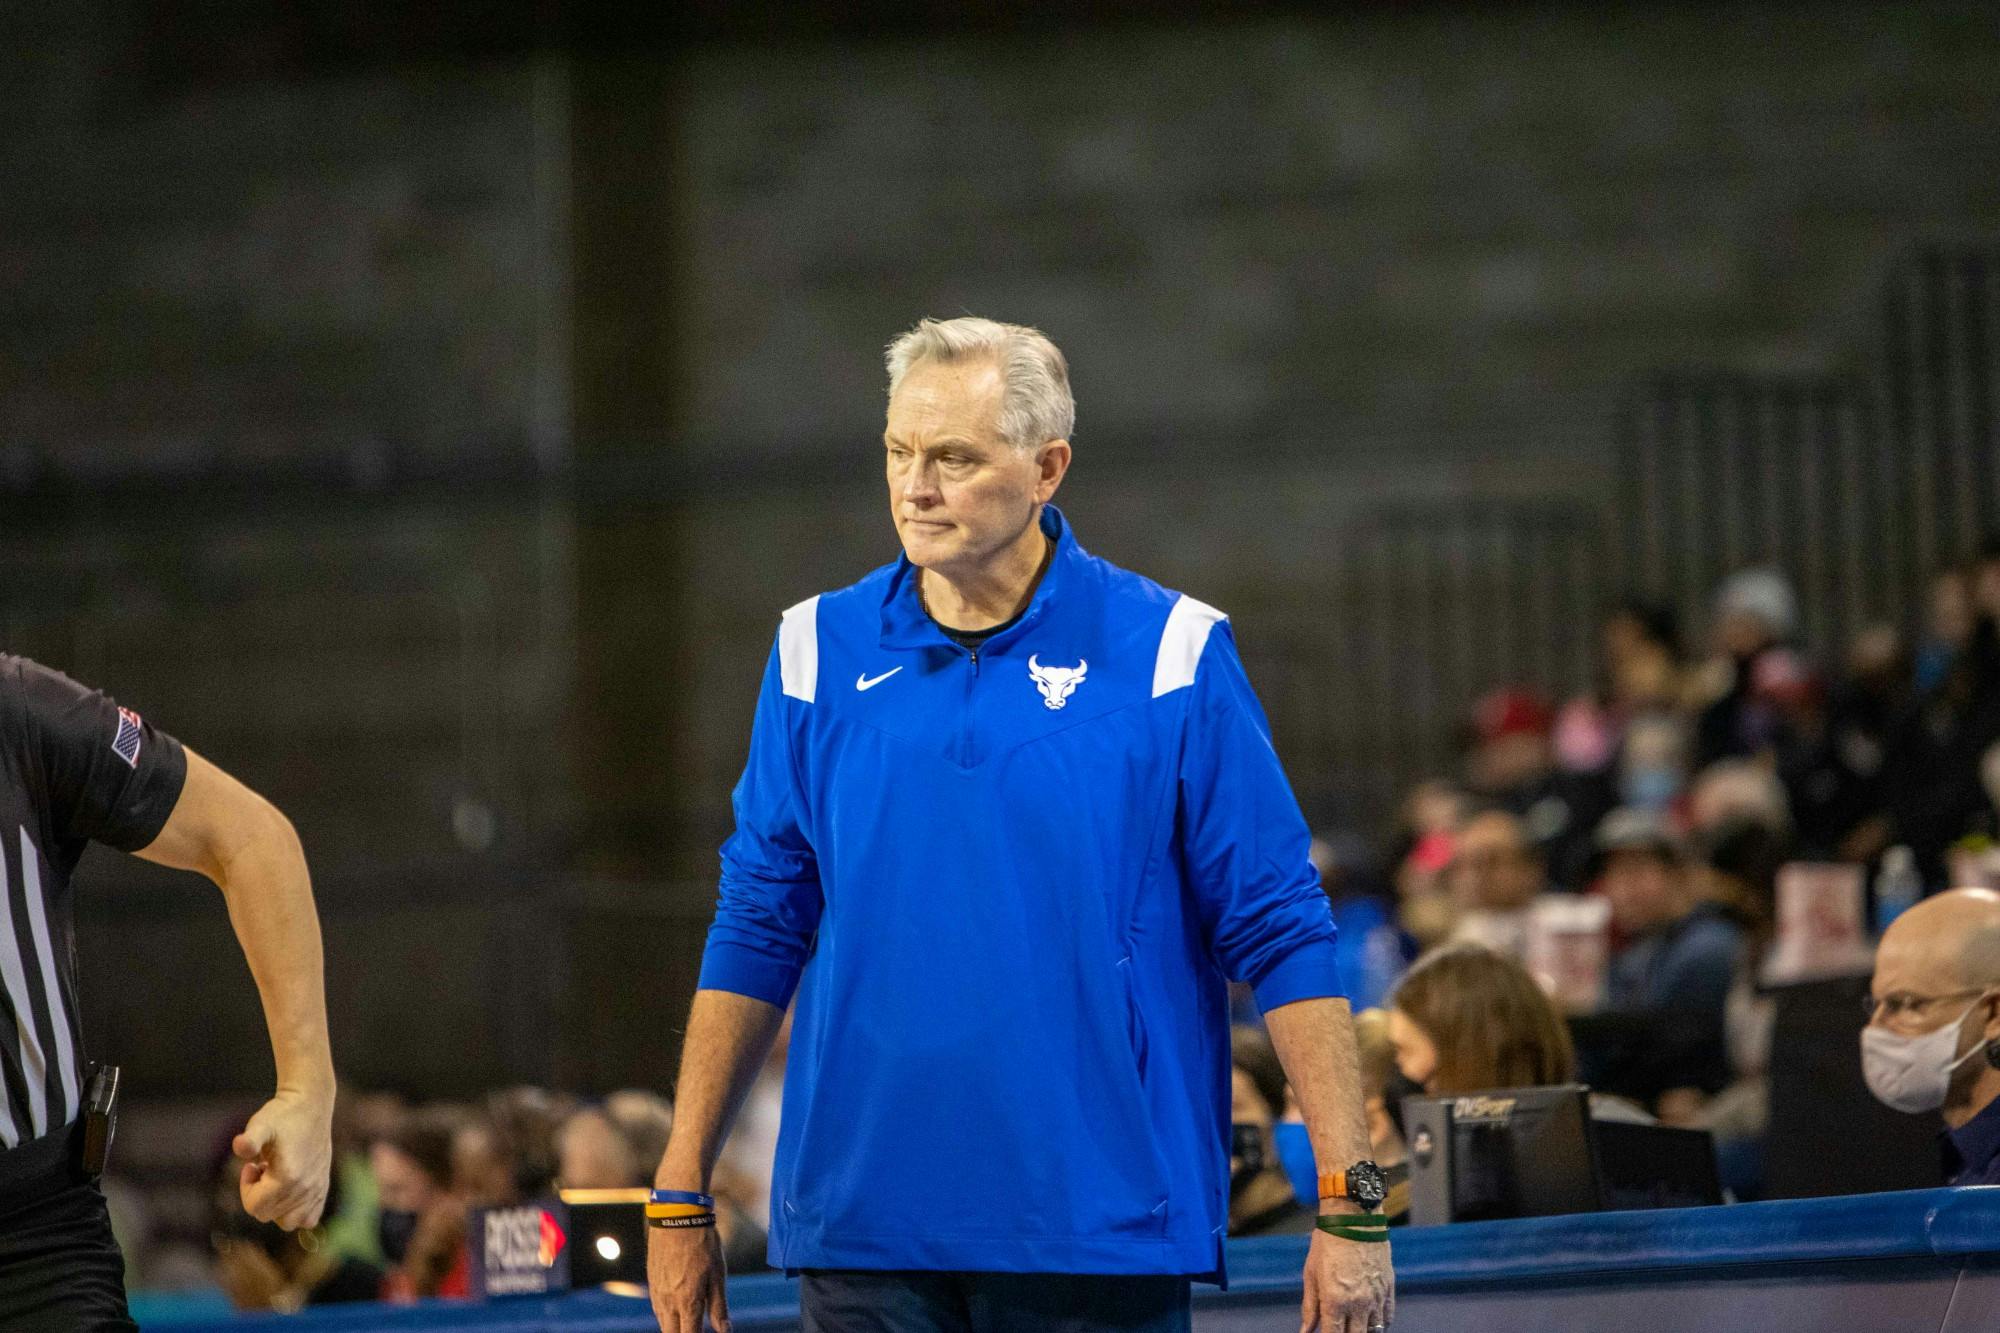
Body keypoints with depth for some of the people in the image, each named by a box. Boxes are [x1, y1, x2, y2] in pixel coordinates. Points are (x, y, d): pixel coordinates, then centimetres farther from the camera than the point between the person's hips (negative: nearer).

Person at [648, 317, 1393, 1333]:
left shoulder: (1168, 655, -1)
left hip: (1103, 1238, -2)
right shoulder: (820, 652, 7)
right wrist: (681, 1197, 9)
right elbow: (757, 935, 12)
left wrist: (1349, 1204, -7)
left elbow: (1281, 937, -1)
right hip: (864, 1233, 2)